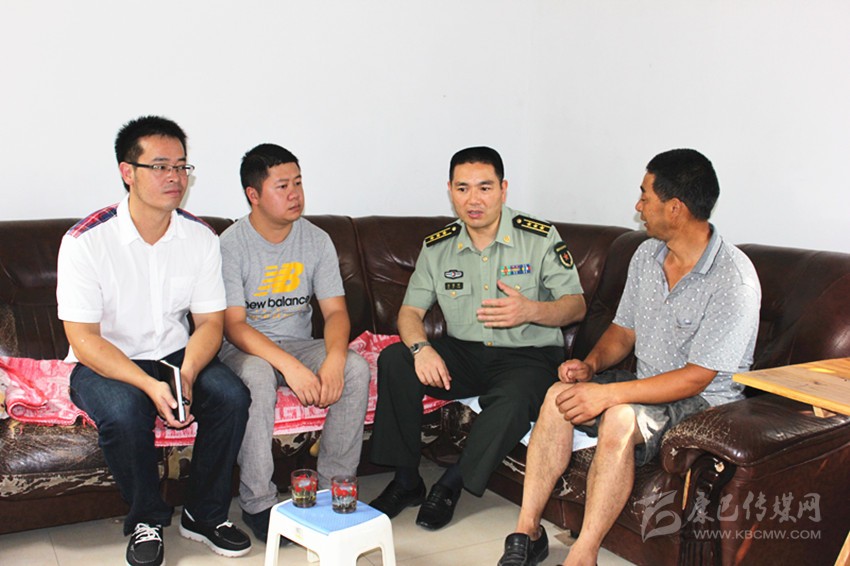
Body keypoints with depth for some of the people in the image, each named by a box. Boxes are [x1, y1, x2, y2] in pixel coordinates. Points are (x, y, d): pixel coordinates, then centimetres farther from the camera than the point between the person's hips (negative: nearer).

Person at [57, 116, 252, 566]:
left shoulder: (200, 237, -5)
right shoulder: (86, 241, -16)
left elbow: (210, 322, -2)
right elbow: (84, 340, -18)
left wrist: (187, 374, -23)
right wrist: (150, 385, -31)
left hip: (176, 355, 3)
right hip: (104, 363, -3)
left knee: (232, 396, -23)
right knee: (123, 411, -34)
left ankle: (204, 515, -2)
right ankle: (147, 521, -6)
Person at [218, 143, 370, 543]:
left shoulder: (317, 240, 1)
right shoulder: (231, 244, -12)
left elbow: (335, 311, -4)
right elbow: (234, 325, -18)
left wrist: (334, 359, -26)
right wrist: (289, 366, -33)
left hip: (300, 344, 4)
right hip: (245, 349, -4)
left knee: (357, 369, -23)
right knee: (257, 377, -37)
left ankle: (333, 486, -12)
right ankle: (257, 503, -23)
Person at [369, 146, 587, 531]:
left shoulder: (541, 238, -7)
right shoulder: (437, 247, 4)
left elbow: (576, 305, -4)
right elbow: (410, 311, 3)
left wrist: (530, 311, -26)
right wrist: (420, 347, -20)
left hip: (529, 356, -3)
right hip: (464, 353, 4)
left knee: (511, 401, -37)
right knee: (394, 359, -21)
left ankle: (451, 484, -13)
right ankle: (406, 480, -9)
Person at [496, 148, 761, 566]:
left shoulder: (733, 279, -20)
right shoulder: (647, 255, 4)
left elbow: (696, 378, -22)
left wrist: (609, 393, -27)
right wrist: (592, 364, -8)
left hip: (705, 403, -7)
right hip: (647, 388, 7)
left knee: (619, 419, -35)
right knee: (560, 395, -18)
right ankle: (527, 532, -14)